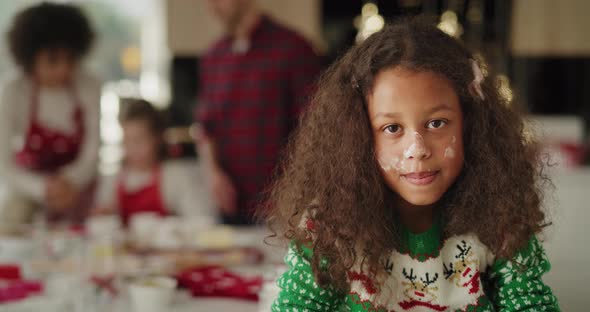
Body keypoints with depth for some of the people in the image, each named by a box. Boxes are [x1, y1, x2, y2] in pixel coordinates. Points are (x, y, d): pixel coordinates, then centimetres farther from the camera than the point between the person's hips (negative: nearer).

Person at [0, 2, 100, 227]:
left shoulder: (90, 88, -17)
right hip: (29, 184, -1)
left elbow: (91, 154, -13)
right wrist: (42, 187, -38)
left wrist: (71, 182, -33)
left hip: (76, 182, 1)